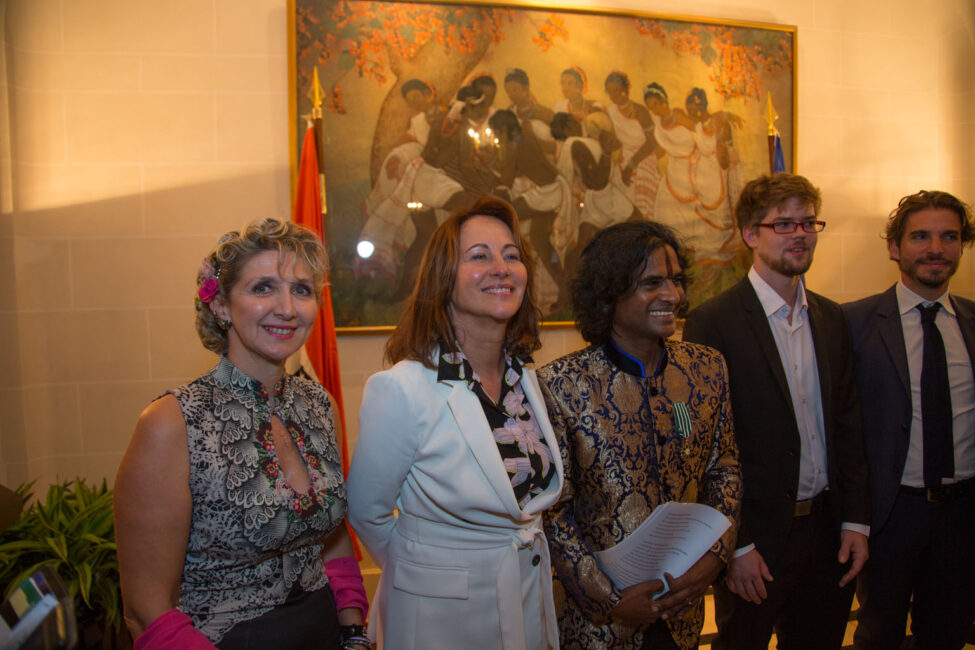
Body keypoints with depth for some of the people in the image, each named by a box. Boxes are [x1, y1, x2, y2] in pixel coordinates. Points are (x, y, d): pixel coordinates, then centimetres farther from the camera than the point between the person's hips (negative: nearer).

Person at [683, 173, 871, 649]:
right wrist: (735, 546, -13)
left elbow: (846, 424, 9)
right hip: (757, 537, -5)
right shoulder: (713, 322, -13)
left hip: (828, 530, 6)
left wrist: (856, 520, 4)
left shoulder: (831, 318, 7)